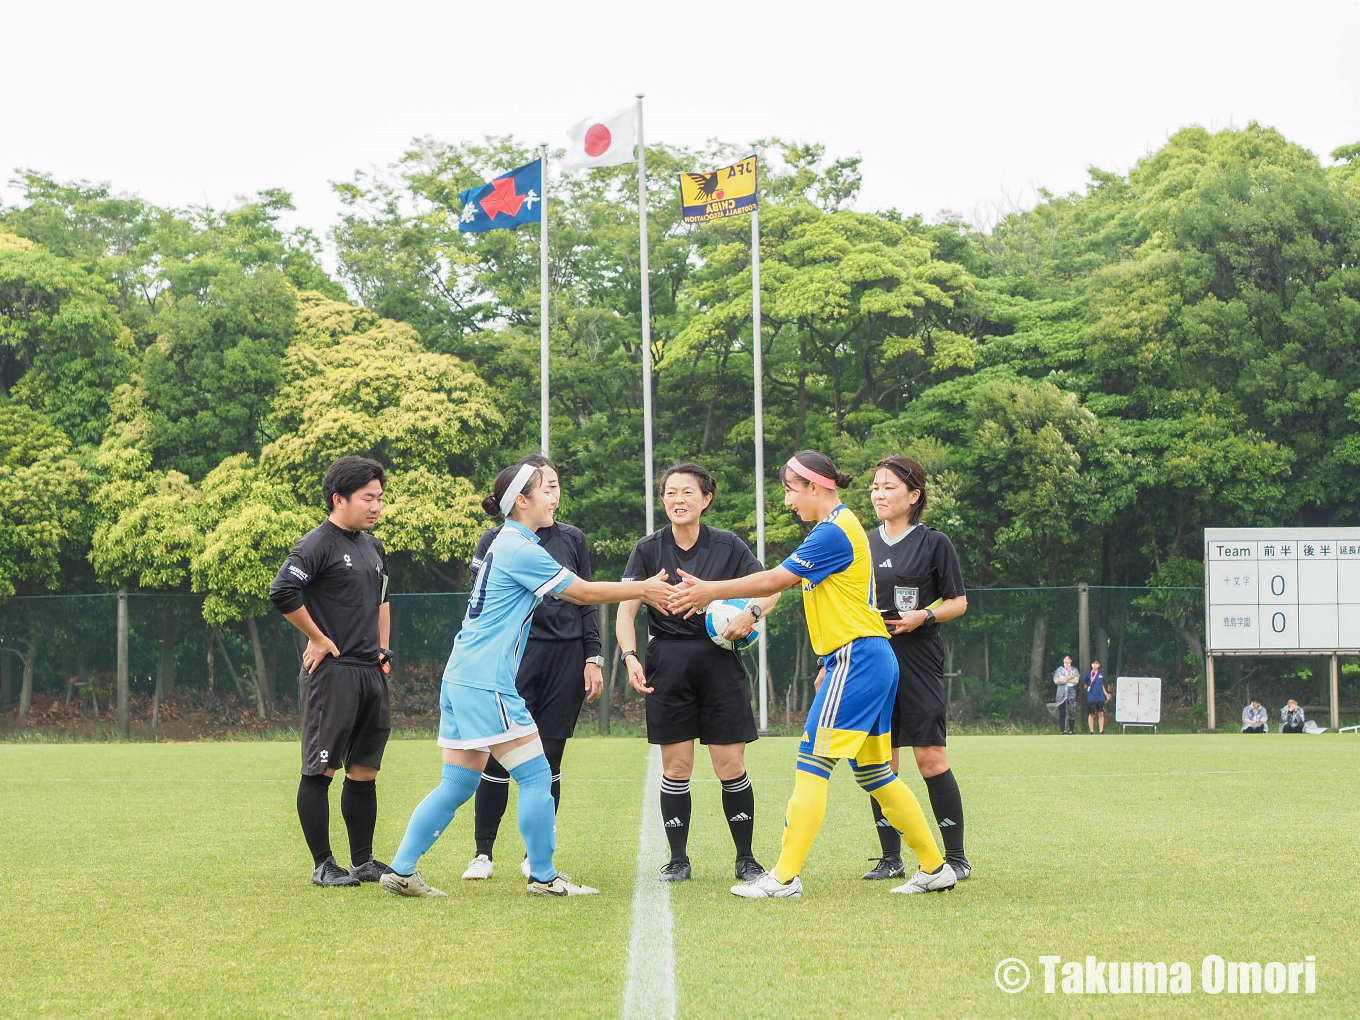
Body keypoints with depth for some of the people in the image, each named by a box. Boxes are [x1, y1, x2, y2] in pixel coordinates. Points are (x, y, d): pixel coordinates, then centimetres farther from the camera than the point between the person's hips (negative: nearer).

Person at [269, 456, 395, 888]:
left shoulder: (373, 547, 16)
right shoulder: (317, 545, -10)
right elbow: (282, 593, -21)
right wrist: (319, 639, -13)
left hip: (371, 674, 8)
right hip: (331, 673, -8)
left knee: (365, 770, 12)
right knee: (319, 770, -3)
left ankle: (363, 861, 19)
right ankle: (323, 865, 2)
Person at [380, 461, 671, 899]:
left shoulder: (508, 544, 19)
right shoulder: (519, 549, -12)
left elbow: (575, 596, 22)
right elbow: (584, 592, -8)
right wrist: (642, 589, 2)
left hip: (462, 678, 10)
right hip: (486, 683, -10)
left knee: (458, 784, 10)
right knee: (536, 775, -4)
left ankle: (401, 871, 8)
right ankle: (543, 877, 2)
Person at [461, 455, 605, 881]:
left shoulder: (572, 539, 11)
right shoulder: (497, 539, 2)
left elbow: (587, 603, 14)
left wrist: (592, 657, 6)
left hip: (566, 657, 3)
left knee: (548, 759, 4)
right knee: (499, 756, -5)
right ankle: (483, 853, 5)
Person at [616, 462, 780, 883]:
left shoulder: (727, 546, 2)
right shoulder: (648, 550, 1)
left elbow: (771, 589, 6)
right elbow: (626, 610, -3)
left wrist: (751, 613, -15)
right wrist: (630, 656, -18)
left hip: (720, 663, 0)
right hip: (668, 666, 0)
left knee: (731, 768, -1)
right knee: (676, 768, 2)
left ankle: (746, 859, 13)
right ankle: (678, 859, 13)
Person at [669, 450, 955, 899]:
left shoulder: (833, 532, -14)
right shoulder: (841, 525, 17)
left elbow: (775, 580, -15)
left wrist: (711, 590, -7)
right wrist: (830, 664, 22)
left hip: (857, 659, -10)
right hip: (871, 660, 10)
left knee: (812, 765, -10)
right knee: (873, 773, 13)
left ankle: (785, 877, -10)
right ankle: (934, 868, 18)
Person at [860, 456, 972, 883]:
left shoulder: (934, 543, -1)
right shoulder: (864, 544, 12)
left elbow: (959, 602, 3)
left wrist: (924, 616, -15)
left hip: (918, 661, -5)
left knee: (930, 757, -7)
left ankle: (956, 856, 1)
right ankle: (890, 858, 10)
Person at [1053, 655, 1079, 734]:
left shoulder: (1074, 670, 12)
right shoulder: (1059, 669, 12)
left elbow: (1075, 681, -3)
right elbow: (1056, 680, -1)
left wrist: (1063, 679, -9)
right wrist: (1066, 679, -9)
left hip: (1071, 695, 0)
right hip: (1061, 695, 0)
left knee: (1072, 713, -5)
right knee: (1062, 713, -3)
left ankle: (1071, 731, 1)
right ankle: (1063, 731, -1)